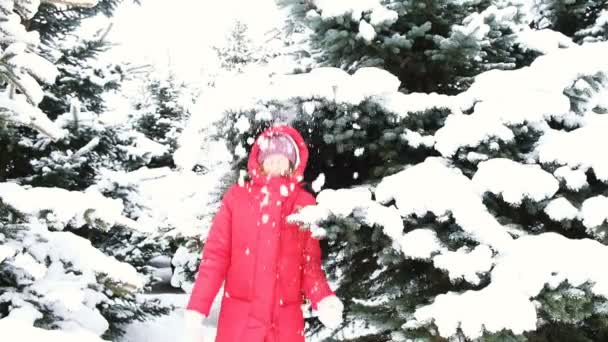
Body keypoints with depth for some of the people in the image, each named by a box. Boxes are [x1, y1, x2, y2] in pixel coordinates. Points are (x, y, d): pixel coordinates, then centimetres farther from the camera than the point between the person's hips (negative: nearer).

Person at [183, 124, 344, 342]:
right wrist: (197, 308, -11)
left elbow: (310, 262, 5)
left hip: (286, 322, 1)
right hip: (238, 319, -1)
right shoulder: (236, 196, 3)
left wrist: (323, 298, -14)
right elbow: (216, 255, -1)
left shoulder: (305, 203, 6)